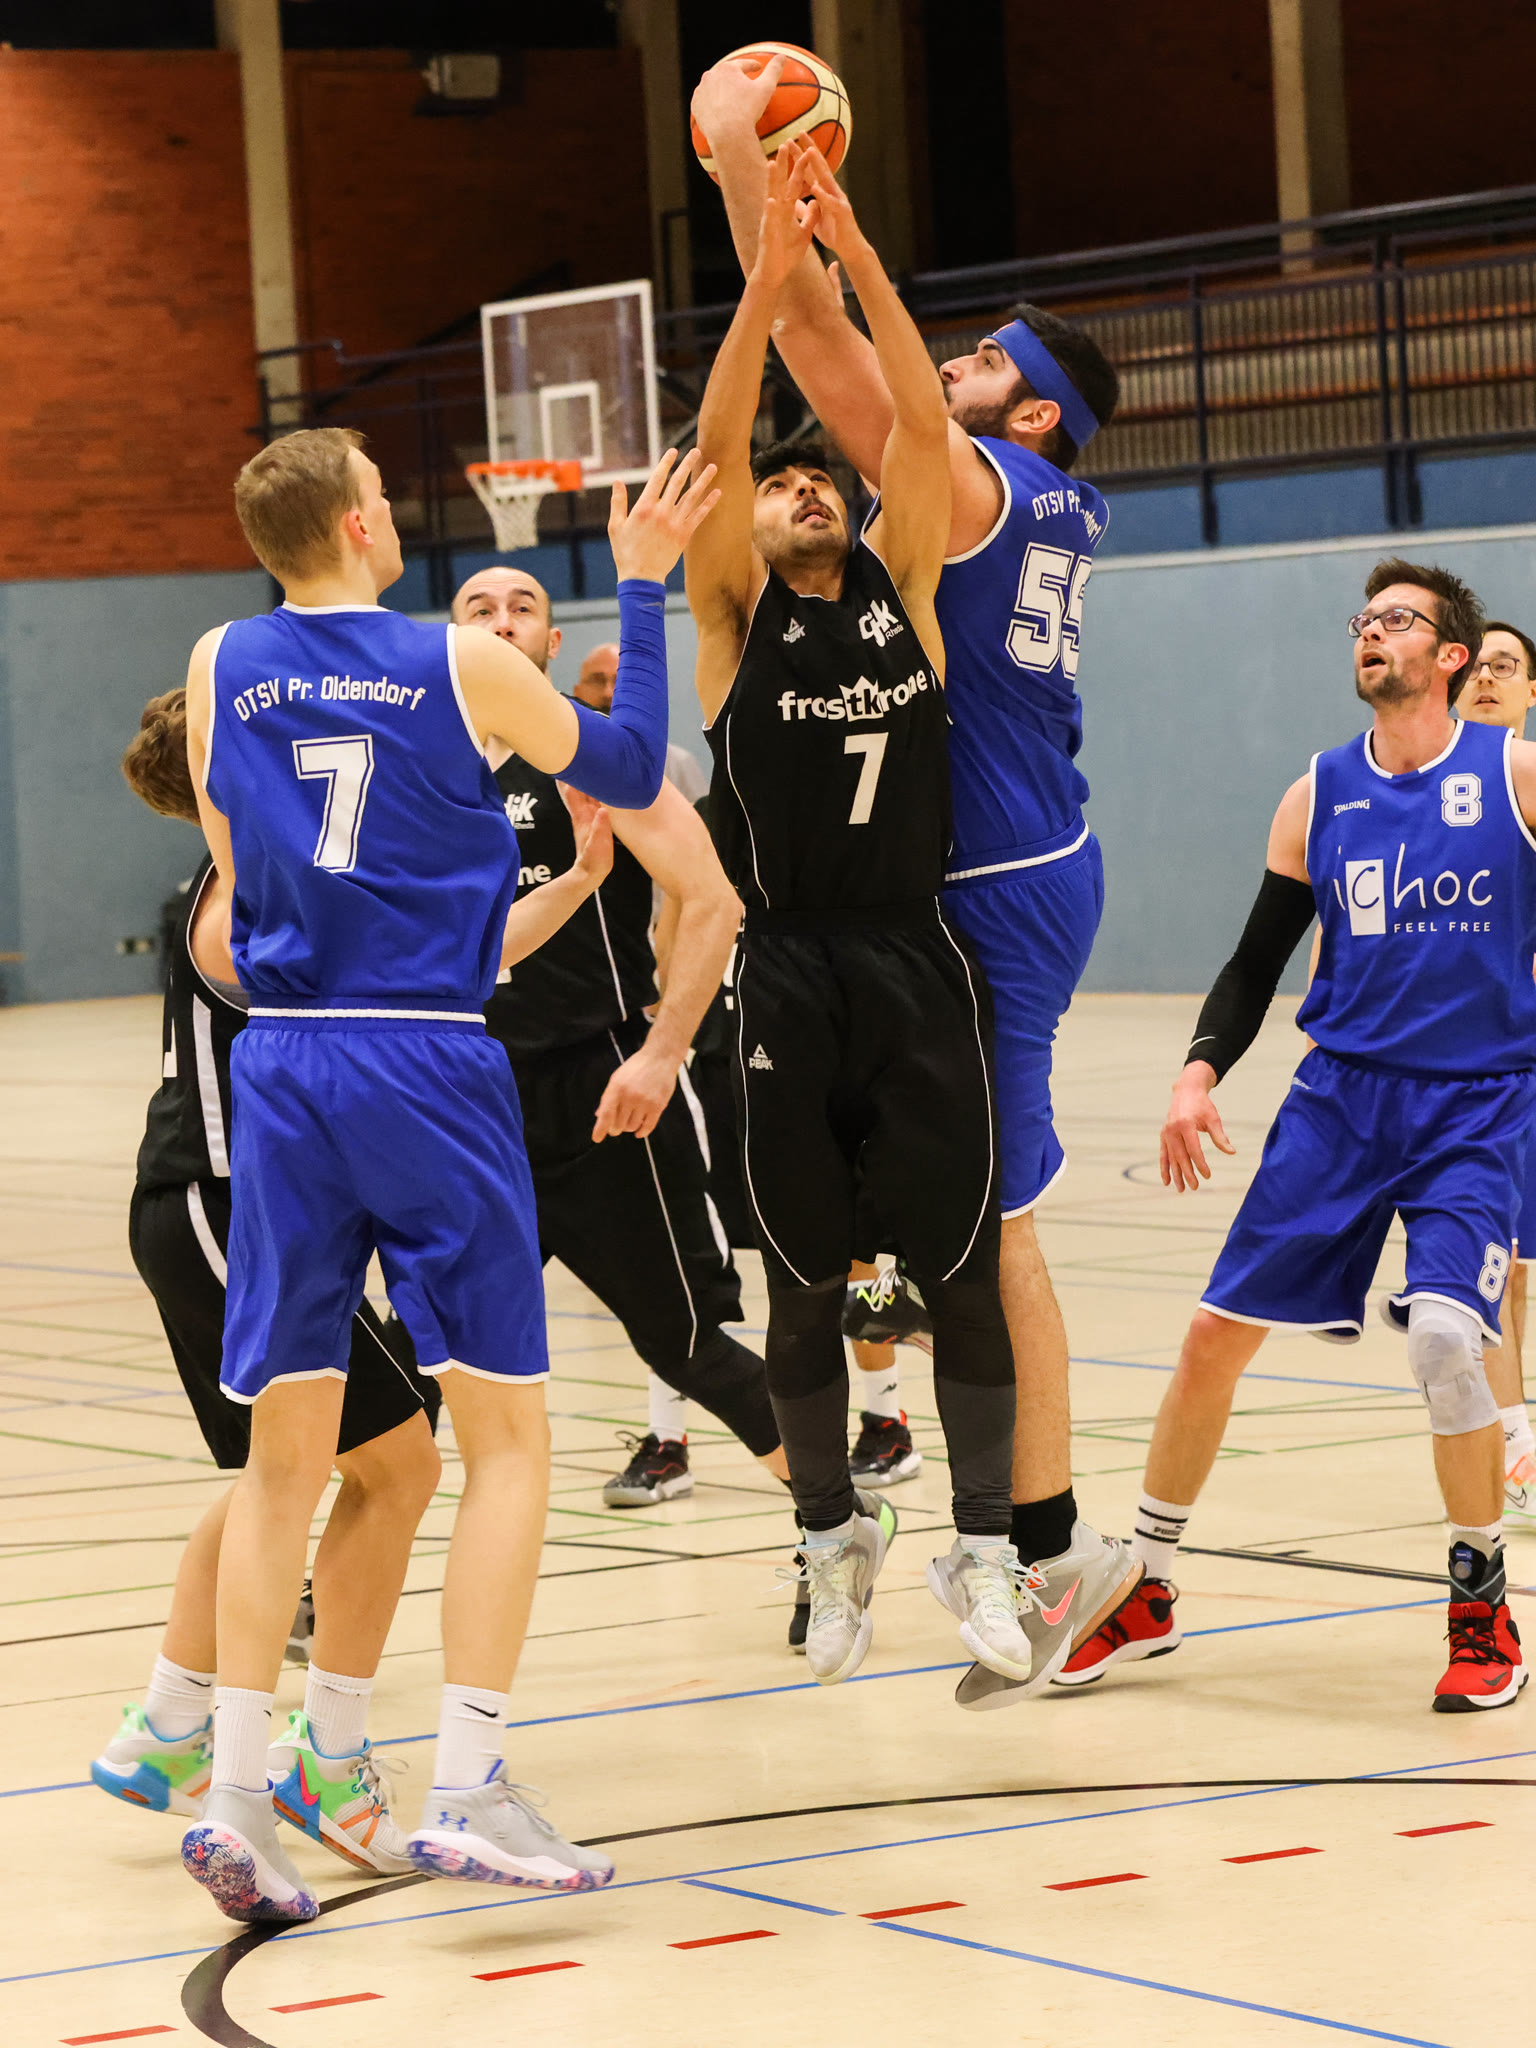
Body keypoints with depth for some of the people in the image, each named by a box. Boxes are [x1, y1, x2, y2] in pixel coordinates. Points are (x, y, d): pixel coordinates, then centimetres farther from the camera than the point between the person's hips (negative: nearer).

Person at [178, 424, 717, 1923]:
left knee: (285, 1452, 9)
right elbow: (631, 770, 15)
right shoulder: (464, 668, 0)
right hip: (428, 1067, -3)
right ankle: (465, 1789, -6)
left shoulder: (219, 671, 8)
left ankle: (232, 1793, 1)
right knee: (506, 1433, 3)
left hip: (281, 1066, 3)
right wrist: (642, 586, 22)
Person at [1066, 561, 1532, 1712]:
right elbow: (1259, 959, 11)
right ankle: (1146, 1593, 17)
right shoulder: (1318, 797, 6)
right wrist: (1202, 1070, -4)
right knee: (1217, 1333, -1)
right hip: (1342, 1091, 4)